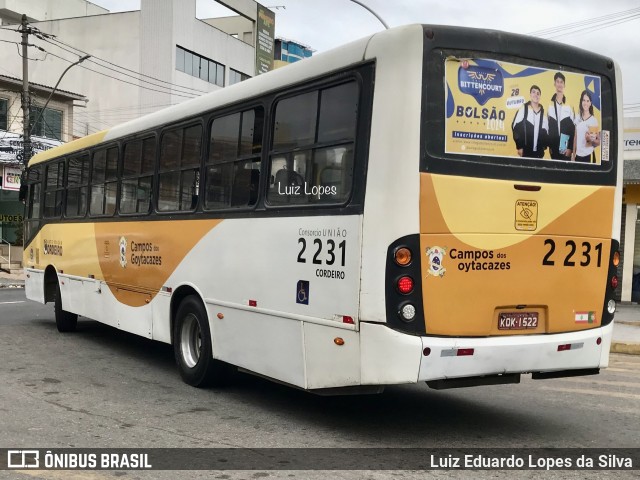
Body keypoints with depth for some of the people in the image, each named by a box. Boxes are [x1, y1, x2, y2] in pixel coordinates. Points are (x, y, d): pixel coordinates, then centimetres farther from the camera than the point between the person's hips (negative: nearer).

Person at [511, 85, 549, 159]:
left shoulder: (543, 112, 9)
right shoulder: (523, 109, -1)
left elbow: (545, 131, 15)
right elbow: (516, 127, -4)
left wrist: (544, 145, 5)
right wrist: (519, 146, -8)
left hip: (539, 151, 3)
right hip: (526, 150, -3)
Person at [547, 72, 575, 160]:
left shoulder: (569, 105, 1)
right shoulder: (550, 104, 4)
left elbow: (573, 128, 0)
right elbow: (547, 127, 6)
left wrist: (570, 148, -6)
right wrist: (549, 146, 3)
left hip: (566, 148, -1)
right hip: (554, 147, 1)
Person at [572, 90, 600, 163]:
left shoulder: (594, 120, -4)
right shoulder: (577, 118, 7)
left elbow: (599, 141, 0)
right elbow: (575, 138, 11)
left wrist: (591, 140, -21)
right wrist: (573, 155, 9)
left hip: (589, 155, -3)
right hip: (578, 155, 3)